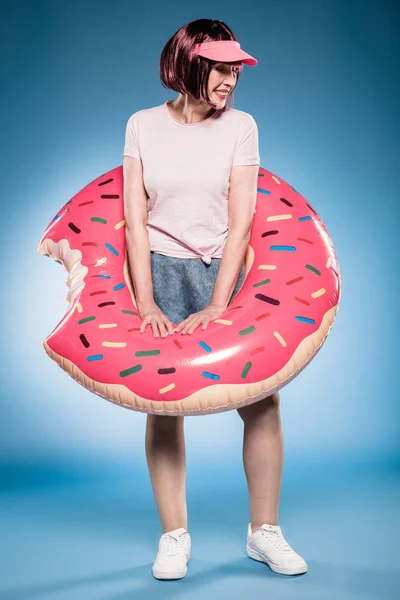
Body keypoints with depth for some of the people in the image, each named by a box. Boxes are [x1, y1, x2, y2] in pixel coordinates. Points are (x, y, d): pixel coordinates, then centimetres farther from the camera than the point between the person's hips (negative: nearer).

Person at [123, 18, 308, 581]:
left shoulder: (240, 125, 1)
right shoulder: (143, 125, 3)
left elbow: (240, 223, -7)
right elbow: (135, 220, -2)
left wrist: (216, 307, -14)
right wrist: (147, 305, -10)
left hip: (226, 271, 0)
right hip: (160, 271, 0)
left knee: (262, 400, -5)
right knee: (163, 403, -3)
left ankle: (264, 532, 14)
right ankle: (174, 536, 13)